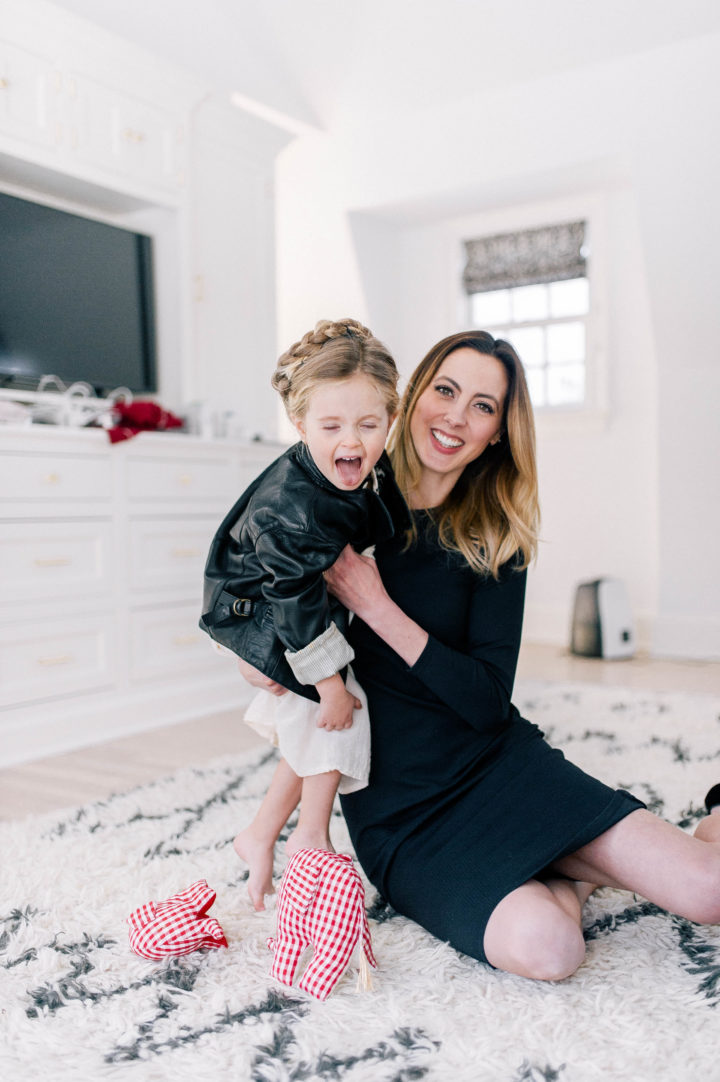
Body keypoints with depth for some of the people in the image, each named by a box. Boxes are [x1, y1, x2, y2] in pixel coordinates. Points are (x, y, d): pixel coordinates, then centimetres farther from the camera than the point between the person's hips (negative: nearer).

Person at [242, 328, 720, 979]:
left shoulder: (496, 541, -4)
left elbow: (489, 701, -12)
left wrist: (375, 605, -21)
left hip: (498, 761, 1)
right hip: (395, 800, 0)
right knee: (543, 947, -27)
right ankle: (564, 871, 6)